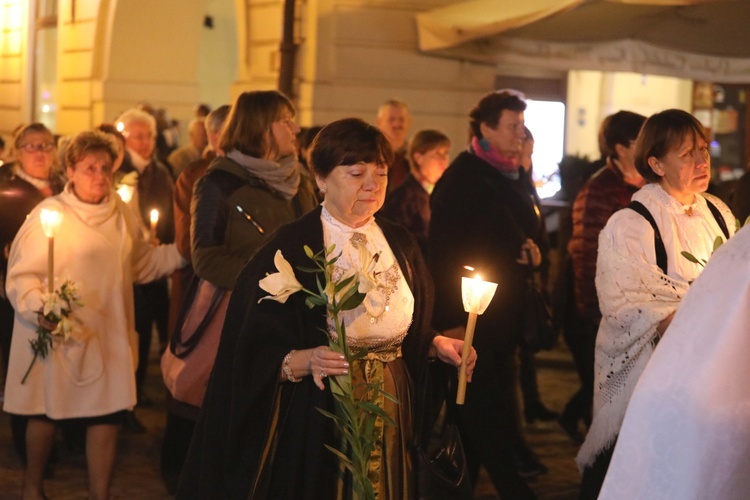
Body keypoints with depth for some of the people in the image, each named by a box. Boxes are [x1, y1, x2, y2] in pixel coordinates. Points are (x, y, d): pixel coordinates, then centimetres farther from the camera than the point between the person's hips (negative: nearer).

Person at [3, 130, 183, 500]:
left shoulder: (120, 212, 7)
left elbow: (141, 262, 14)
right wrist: (39, 308, -29)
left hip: (107, 334, 4)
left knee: (107, 414, 4)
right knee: (47, 413, 9)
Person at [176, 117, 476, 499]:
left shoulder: (400, 245, 8)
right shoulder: (290, 249, -11)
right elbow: (256, 356, -13)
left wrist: (436, 345, -1)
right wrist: (303, 361, -29)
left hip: (391, 414, 5)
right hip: (315, 421, -5)